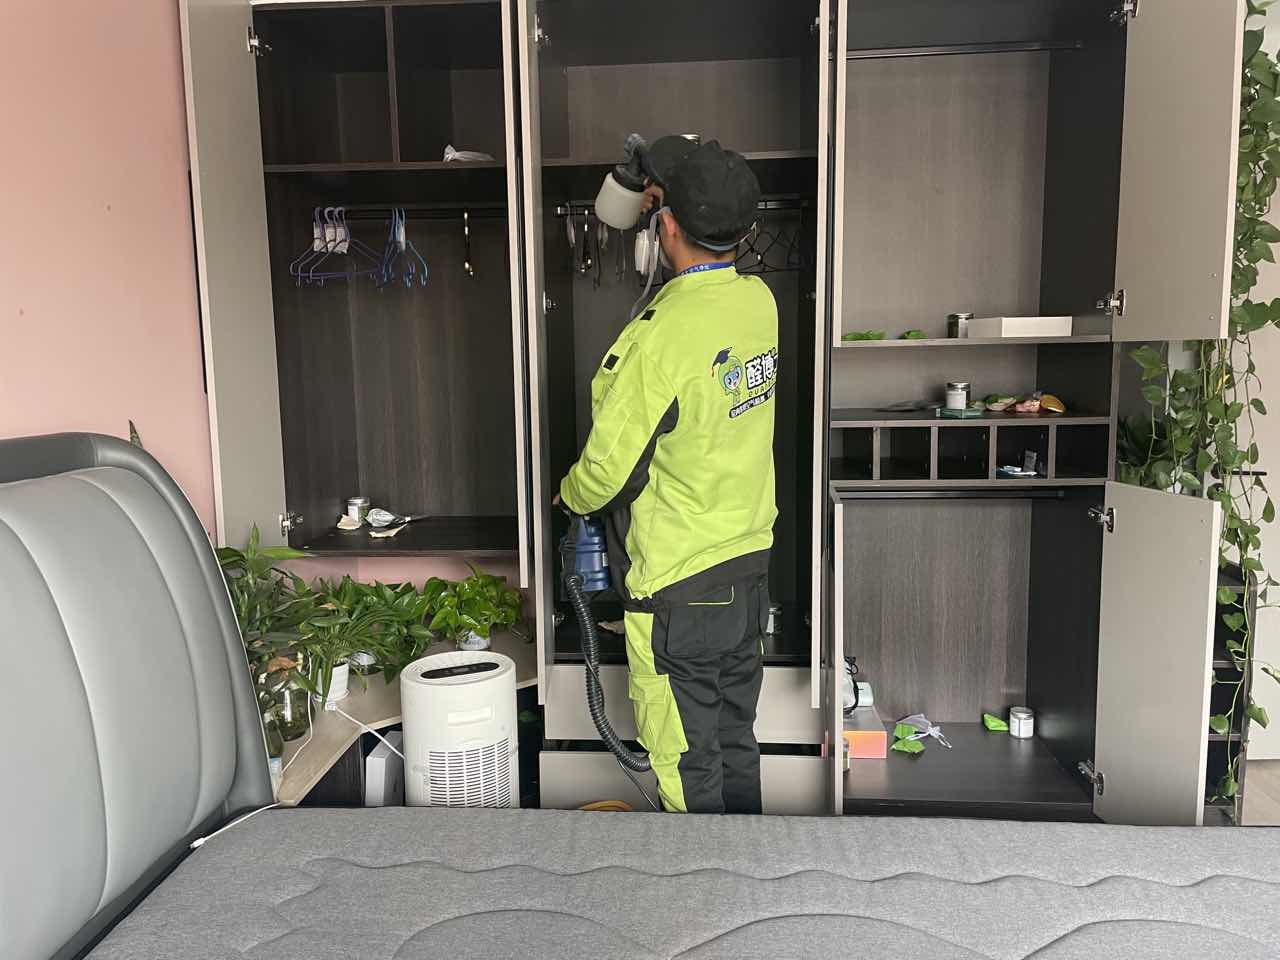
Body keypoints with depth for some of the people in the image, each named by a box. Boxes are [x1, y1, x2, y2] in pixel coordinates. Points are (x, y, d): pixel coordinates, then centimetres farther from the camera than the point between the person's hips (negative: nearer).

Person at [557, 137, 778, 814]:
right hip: (749, 569, 8)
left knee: (685, 764, 10)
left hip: (678, 589, -8)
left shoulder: (659, 339, -25)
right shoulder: (759, 301, -2)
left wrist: (571, 495, 5)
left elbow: (607, 467, -18)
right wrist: (675, 195, 31)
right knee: (736, 741, 23)